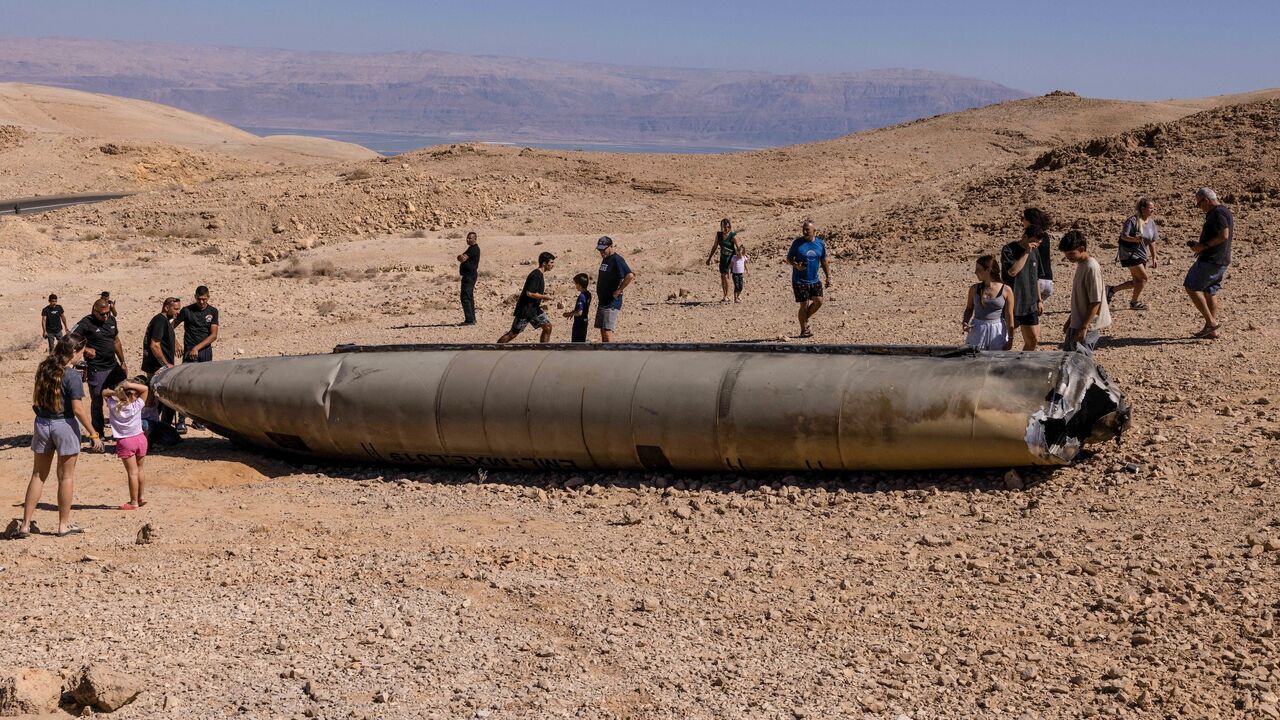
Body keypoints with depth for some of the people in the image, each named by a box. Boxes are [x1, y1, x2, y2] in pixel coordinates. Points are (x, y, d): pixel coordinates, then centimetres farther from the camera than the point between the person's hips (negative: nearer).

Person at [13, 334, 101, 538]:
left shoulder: (44, 368, 3)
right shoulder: (72, 376, -17)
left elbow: (35, 400, 10)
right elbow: (78, 409, -18)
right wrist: (93, 434, -12)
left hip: (42, 422, 6)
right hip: (64, 424, -6)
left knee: (38, 475, 13)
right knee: (66, 476, 8)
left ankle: (25, 525, 12)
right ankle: (64, 525, 16)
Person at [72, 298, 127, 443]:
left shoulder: (111, 319, 8)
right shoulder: (86, 323, -11)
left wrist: (122, 363, 18)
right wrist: (85, 349, -29)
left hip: (114, 366, 6)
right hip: (96, 370, -6)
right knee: (97, 402, 3)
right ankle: (98, 435, 14)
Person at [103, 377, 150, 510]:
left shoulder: (114, 406, -10)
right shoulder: (137, 406, -12)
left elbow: (104, 392, 4)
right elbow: (145, 389, -3)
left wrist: (115, 391, -14)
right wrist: (130, 385, -15)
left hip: (125, 442, -1)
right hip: (140, 439, 1)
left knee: (132, 472, 0)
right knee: (139, 470, 17)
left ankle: (134, 502, 3)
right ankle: (140, 498, 27)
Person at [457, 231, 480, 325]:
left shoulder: (474, 249, -15)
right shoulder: (472, 248, 19)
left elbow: (462, 259, -22)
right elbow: (461, 258, 18)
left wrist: (461, 257, -3)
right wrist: (461, 257, -2)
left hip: (469, 276, -11)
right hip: (469, 276, 11)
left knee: (465, 297, -13)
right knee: (469, 298, 16)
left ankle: (469, 320, -16)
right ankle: (472, 319, 22)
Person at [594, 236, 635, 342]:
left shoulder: (616, 260, -15)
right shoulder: (605, 259, 14)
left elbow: (630, 276, -27)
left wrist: (618, 291, -20)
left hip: (612, 302, -10)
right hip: (602, 301, 10)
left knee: (607, 330, -14)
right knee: (602, 330, 11)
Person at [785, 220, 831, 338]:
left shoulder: (820, 243, 3)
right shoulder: (797, 243, -7)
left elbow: (824, 262, 13)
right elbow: (788, 259, -2)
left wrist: (828, 277, 10)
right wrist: (796, 265, -22)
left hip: (814, 280, 4)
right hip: (800, 280, -4)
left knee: (818, 301, -5)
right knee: (804, 305, -3)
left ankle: (805, 318, 21)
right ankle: (804, 330, 12)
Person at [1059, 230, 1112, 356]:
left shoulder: (1091, 268, -19)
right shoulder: (1080, 265, 10)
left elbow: (1095, 302, -21)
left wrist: (1084, 327, -23)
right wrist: (1070, 320, 22)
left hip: (1088, 326, -10)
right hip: (1077, 323, 10)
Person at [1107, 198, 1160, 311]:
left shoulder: (1151, 222, 7)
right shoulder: (1133, 220, -16)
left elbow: (1152, 242, 13)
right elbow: (1123, 236, -17)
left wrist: (1153, 258, 12)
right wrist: (1134, 239, -35)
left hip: (1142, 254, 8)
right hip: (1129, 253, -8)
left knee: (1137, 282, 11)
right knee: (1143, 277, -11)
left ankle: (1112, 290, 24)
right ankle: (1134, 302, 5)